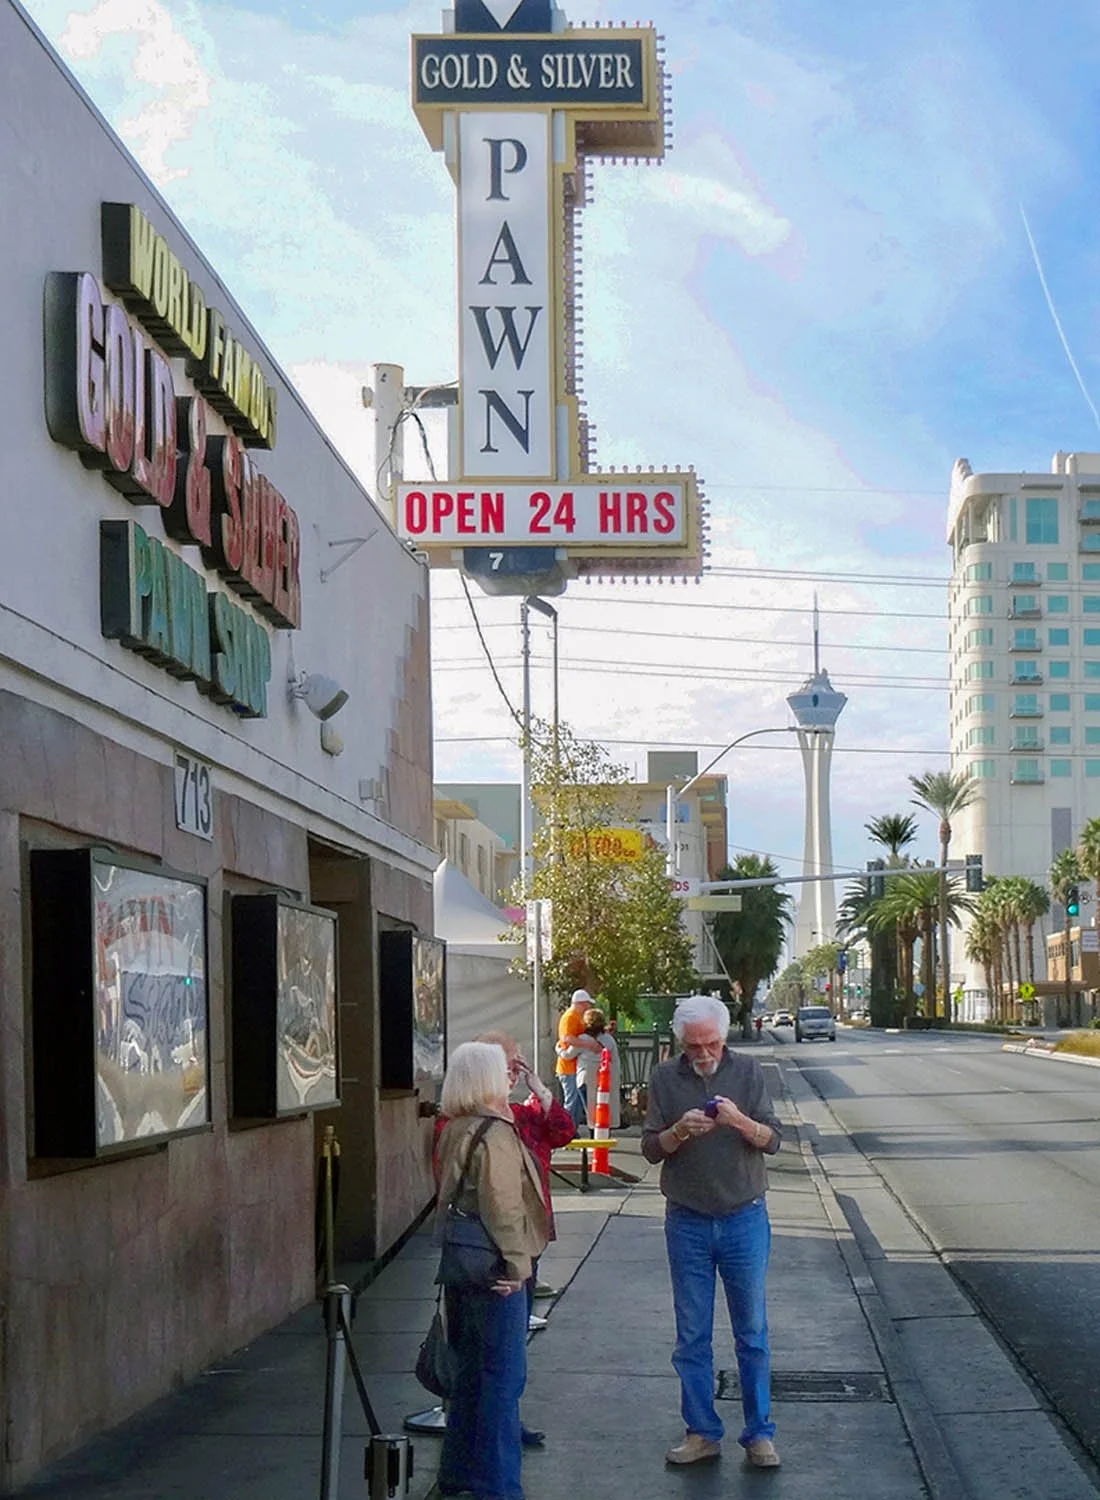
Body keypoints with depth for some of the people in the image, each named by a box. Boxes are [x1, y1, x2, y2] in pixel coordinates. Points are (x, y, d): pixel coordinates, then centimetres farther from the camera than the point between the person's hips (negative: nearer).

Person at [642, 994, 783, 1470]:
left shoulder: (747, 1071, -2)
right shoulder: (665, 1079, 1)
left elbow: (773, 1141, -4)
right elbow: (650, 1149, 1)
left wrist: (741, 1121, -24)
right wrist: (679, 1132, -20)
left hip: (744, 1219, -1)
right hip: (687, 1222, 1)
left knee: (752, 1333, 5)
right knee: (692, 1337, 6)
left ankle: (759, 1434, 13)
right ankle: (701, 1432, 16)